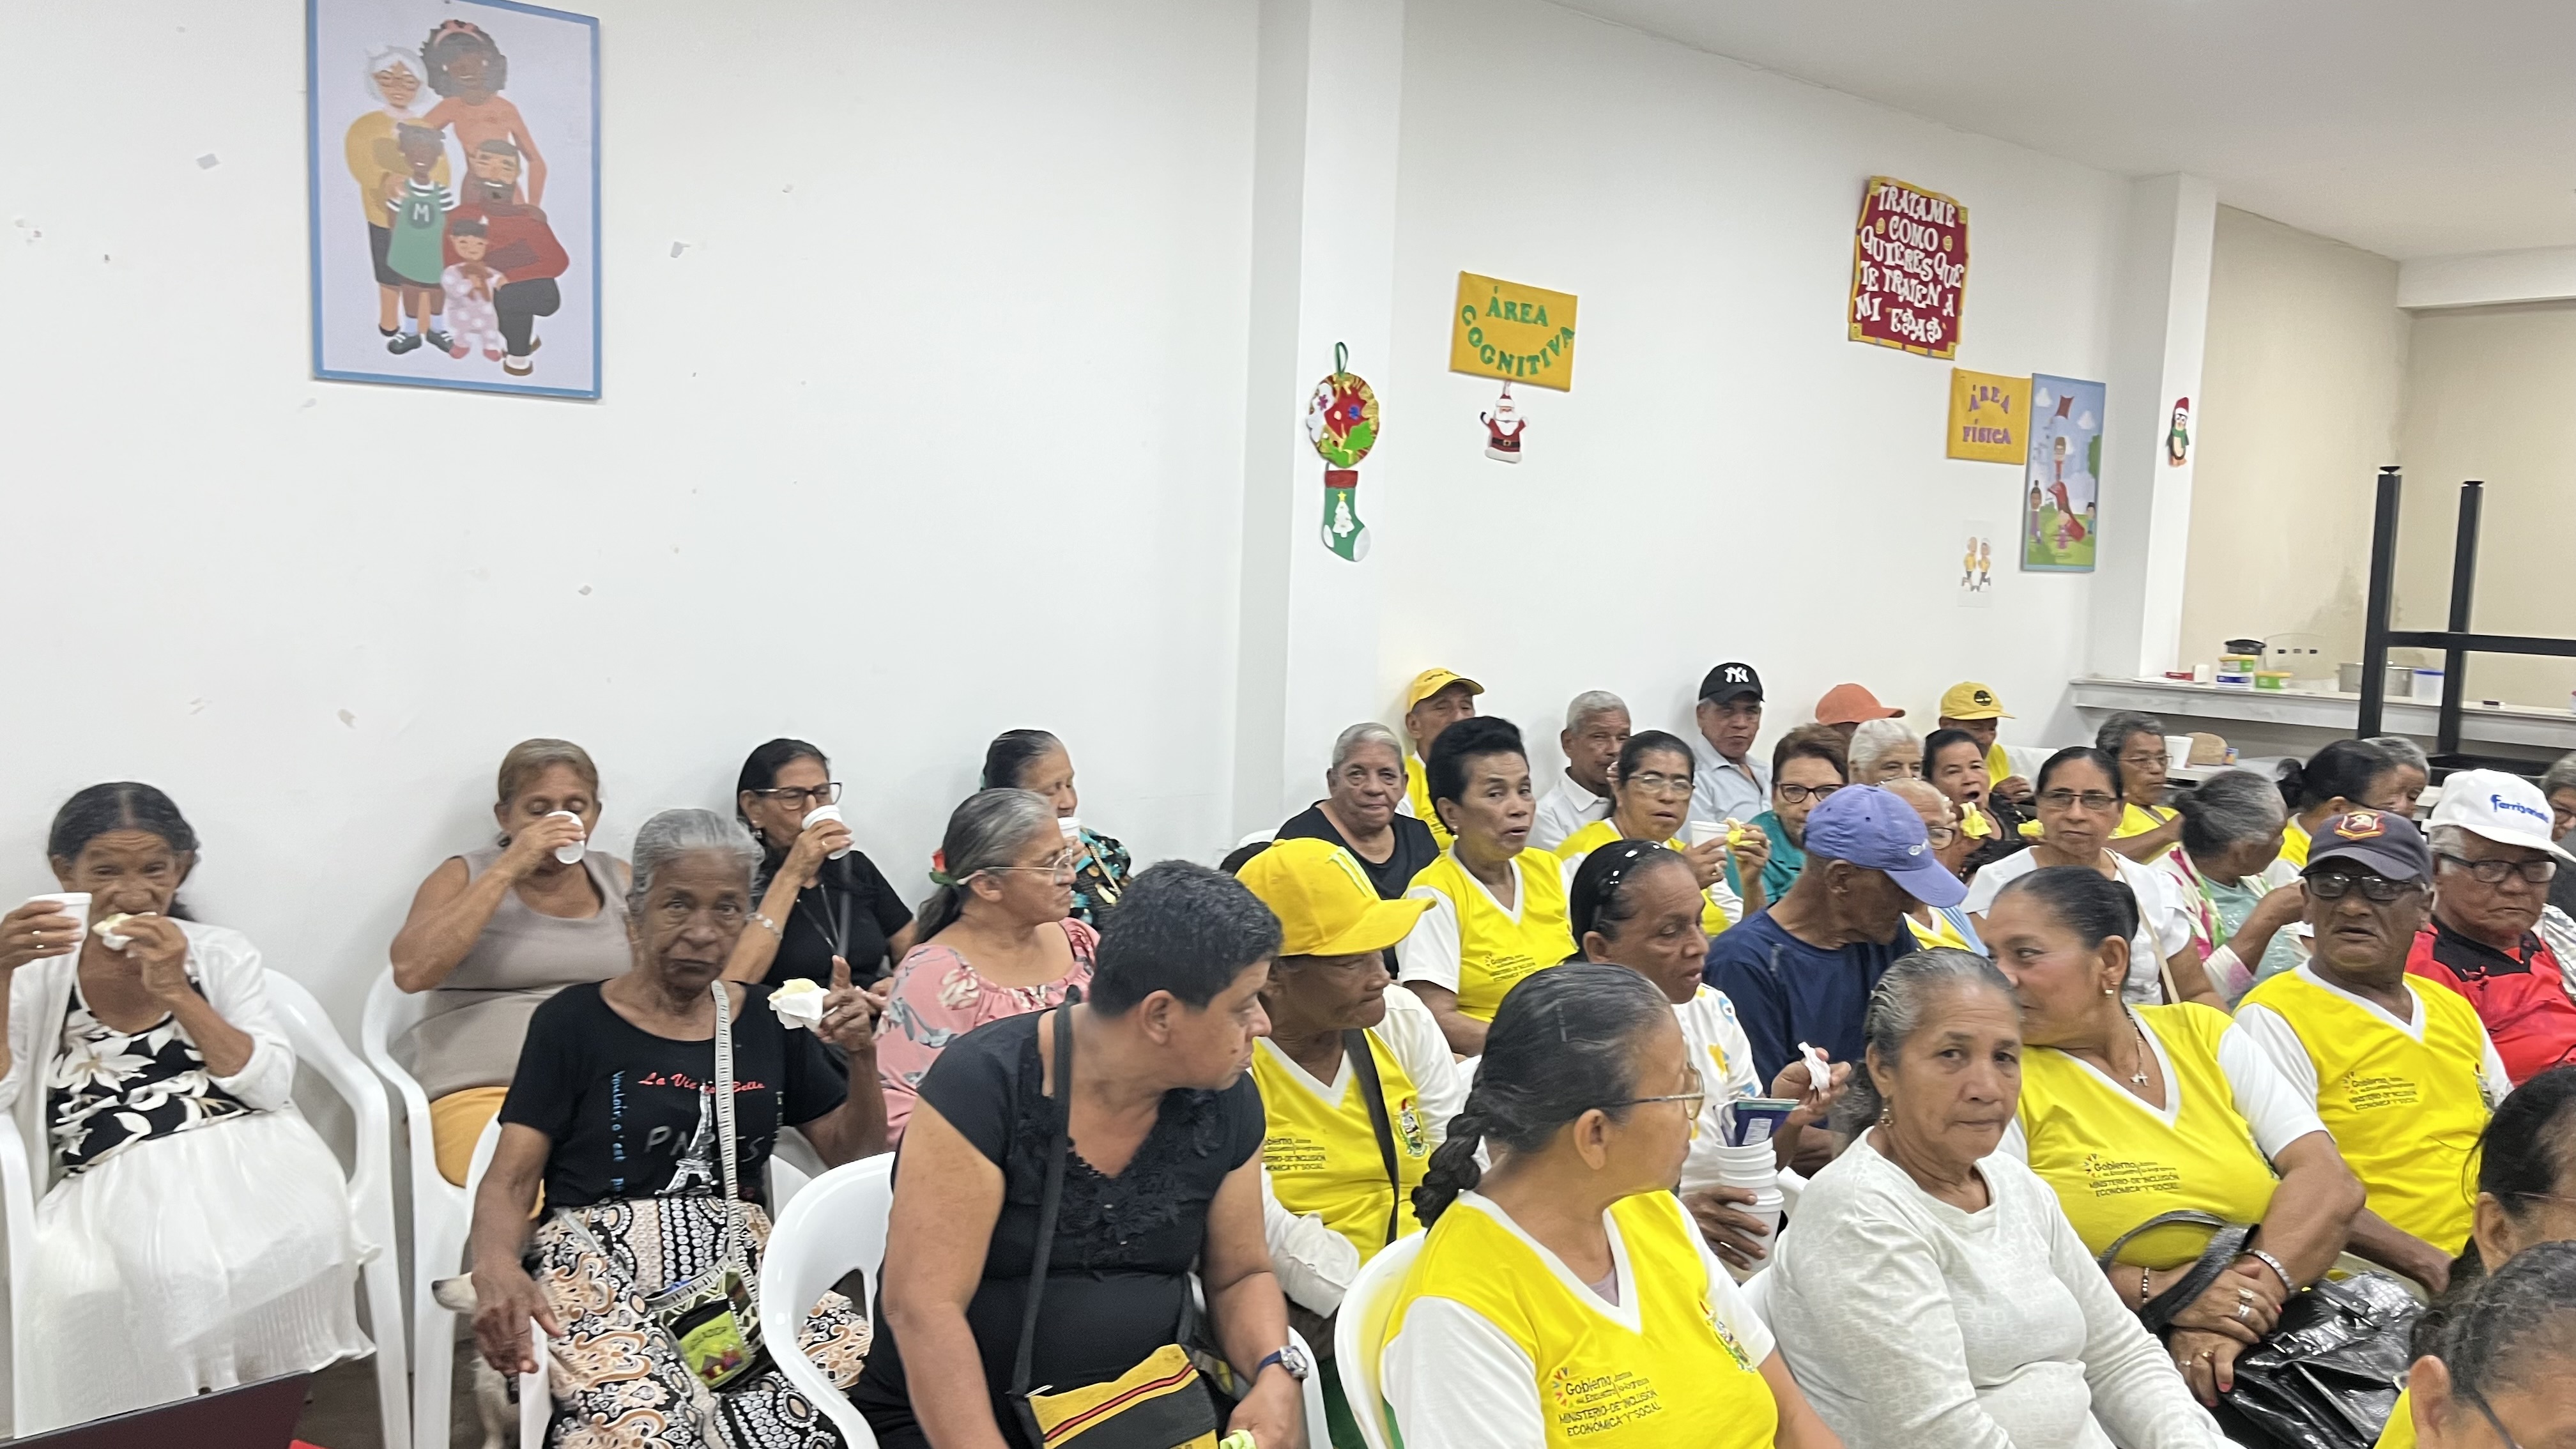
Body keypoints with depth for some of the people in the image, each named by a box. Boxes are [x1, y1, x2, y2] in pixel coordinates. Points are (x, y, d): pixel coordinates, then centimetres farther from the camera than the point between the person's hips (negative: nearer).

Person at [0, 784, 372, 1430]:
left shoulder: (222, 953, 10)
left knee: (297, 1241, -31)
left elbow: (272, 1088, 0)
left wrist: (175, 993, -9)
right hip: (117, 1187, 0)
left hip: (241, 1160, 0)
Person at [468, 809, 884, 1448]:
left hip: (739, 1260, 4)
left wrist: (861, 1058, -3)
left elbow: (854, 1153, 16)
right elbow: (510, 1180, -1)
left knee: (872, 1367, -28)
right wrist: (496, 1266, -23)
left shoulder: (768, 1020, 13)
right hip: (602, 1265, -4)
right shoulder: (574, 1020, 3)